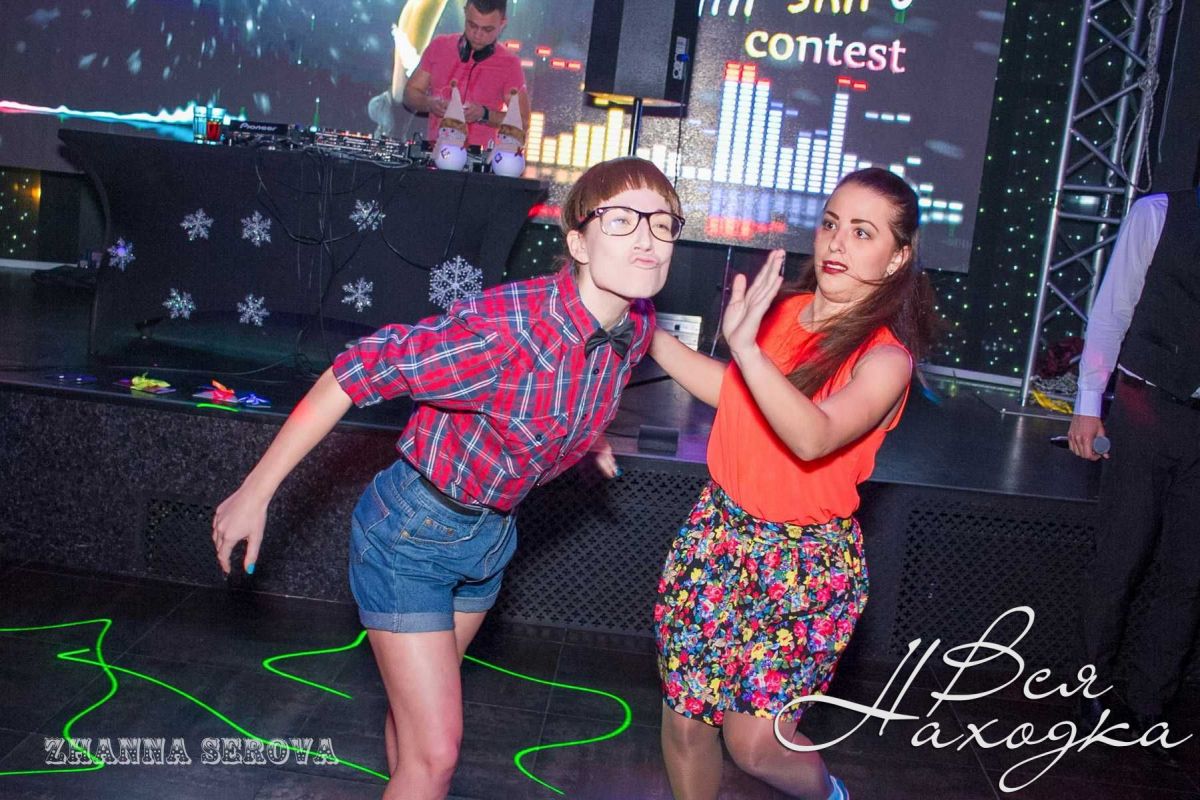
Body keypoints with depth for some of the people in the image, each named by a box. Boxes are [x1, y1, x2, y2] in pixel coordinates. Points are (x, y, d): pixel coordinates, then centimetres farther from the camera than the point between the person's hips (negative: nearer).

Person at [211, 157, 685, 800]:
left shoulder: (636, 329, -12)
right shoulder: (507, 325, -34)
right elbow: (359, 373, -26)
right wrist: (255, 493, -21)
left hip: (491, 531, 7)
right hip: (412, 531, -6)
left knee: (419, 703, 28)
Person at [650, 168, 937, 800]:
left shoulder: (884, 358, -16)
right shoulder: (782, 309, -1)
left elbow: (814, 438, -34)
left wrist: (747, 348, -46)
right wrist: (649, 334, 11)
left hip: (806, 562, -5)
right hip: (716, 529, 5)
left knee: (754, 744, 0)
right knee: (684, 720, 9)